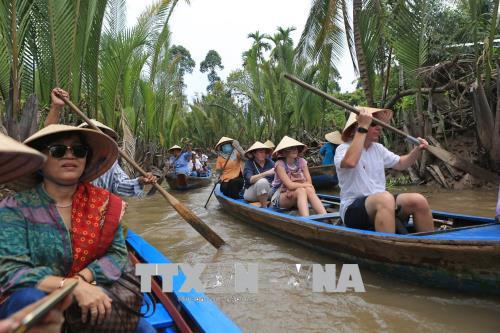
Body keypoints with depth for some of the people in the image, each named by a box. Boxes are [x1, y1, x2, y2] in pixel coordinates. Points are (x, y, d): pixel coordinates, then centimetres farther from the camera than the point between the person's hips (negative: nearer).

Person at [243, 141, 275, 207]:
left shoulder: (270, 162, 1)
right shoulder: (249, 163, -8)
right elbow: (250, 179, -26)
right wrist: (266, 173, -37)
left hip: (267, 192, 4)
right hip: (250, 194, -3)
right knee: (262, 181, -33)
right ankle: (264, 207, -22)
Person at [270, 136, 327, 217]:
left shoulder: (301, 162, 0)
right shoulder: (280, 164, -14)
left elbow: (309, 182, -8)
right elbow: (290, 185, -24)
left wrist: (295, 186, -22)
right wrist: (304, 184, -13)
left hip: (295, 195, 4)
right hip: (279, 197, -4)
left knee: (309, 190, -28)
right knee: (301, 190, -32)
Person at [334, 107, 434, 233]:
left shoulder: (378, 148, 16)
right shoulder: (344, 148, -7)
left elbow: (400, 164, 29)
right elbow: (350, 162, -32)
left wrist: (417, 150, 11)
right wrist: (363, 127, -28)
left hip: (382, 203, 7)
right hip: (353, 211, -7)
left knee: (418, 200, -15)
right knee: (385, 198, -35)